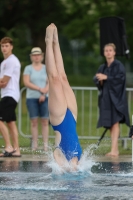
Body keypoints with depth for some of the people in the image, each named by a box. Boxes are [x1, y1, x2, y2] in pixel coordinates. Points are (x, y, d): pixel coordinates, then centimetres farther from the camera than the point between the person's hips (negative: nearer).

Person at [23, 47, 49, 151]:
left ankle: (45, 144, -4)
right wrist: (39, 89, -12)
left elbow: (49, 83, 3)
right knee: (34, 121, -2)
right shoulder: (28, 68, 6)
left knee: (45, 121, -3)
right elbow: (26, 83, -4)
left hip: (44, 98, 1)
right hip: (31, 98, -1)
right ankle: (35, 144, -1)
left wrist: (44, 94, -11)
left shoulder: (46, 68, 10)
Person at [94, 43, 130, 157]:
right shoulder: (102, 67, 15)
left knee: (115, 122, -15)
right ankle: (116, 150, 9)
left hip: (116, 98, -7)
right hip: (106, 98, 7)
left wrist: (106, 77, -20)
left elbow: (121, 77, -17)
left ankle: (114, 150, -22)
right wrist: (99, 80, -11)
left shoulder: (118, 65, -4)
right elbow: (97, 80, 12)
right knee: (110, 124, 5)